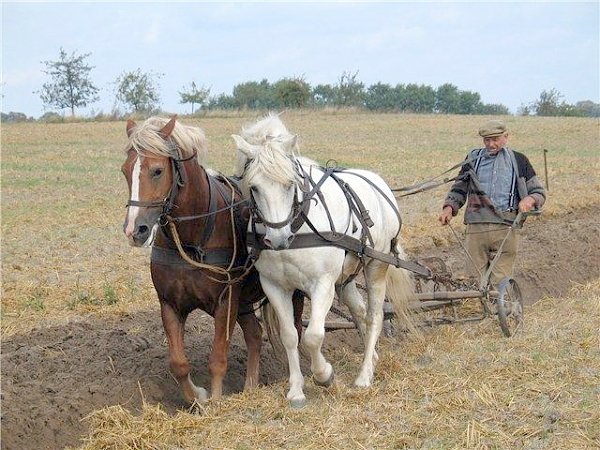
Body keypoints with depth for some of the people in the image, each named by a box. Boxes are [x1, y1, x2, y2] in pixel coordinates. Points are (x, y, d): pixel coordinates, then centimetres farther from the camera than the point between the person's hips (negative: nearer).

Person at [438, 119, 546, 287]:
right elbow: (459, 189, 22)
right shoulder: (473, 158, 17)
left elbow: (539, 192, 16)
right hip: (476, 229, 2)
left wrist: (530, 200, -8)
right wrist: (449, 207, 2)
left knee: (500, 283, -8)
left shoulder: (518, 161, 14)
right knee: (481, 281, 1)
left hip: (506, 229, -2)